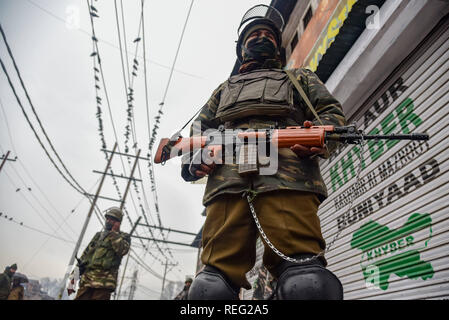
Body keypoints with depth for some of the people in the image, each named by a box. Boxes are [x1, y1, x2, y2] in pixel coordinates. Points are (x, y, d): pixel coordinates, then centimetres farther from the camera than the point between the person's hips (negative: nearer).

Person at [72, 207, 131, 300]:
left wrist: (114, 233, -6)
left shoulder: (124, 237, 6)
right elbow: (85, 255, 23)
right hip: (86, 279, 5)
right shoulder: (98, 235, 23)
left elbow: (122, 250, -16)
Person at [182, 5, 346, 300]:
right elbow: (198, 129, 31)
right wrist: (193, 159, 7)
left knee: (306, 282, -19)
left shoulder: (299, 78, 35)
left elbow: (333, 113, 20)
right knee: (214, 283, -10)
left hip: (287, 176, -1)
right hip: (226, 179, 2)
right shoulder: (225, 88, 39)